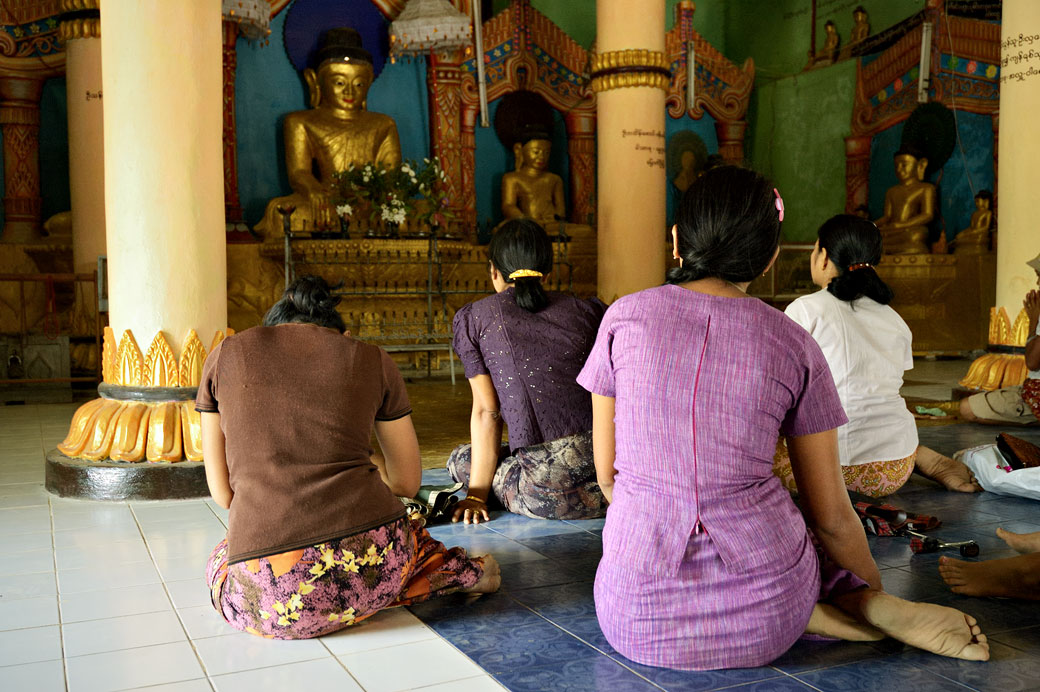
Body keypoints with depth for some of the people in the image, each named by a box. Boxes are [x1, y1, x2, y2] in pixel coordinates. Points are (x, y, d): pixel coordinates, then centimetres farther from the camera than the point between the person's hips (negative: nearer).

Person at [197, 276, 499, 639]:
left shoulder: (224, 356, 15)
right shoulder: (373, 360, 13)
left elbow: (223, 492, 16)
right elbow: (407, 482, 20)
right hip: (370, 566, 3)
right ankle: (460, 571, 11)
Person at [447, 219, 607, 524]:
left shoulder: (473, 318, 5)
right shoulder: (586, 311, 12)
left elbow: (486, 411, 3)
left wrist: (477, 494, 9)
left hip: (548, 480, -6)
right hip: (606, 458, 6)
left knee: (461, 459, 23)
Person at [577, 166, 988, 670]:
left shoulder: (623, 318, -1)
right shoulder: (794, 345, 0)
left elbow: (608, 474, 7)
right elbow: (832, 517, 5)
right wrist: (872, 591, 25)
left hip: (638, 620, -2)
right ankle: (858, 607, 9)